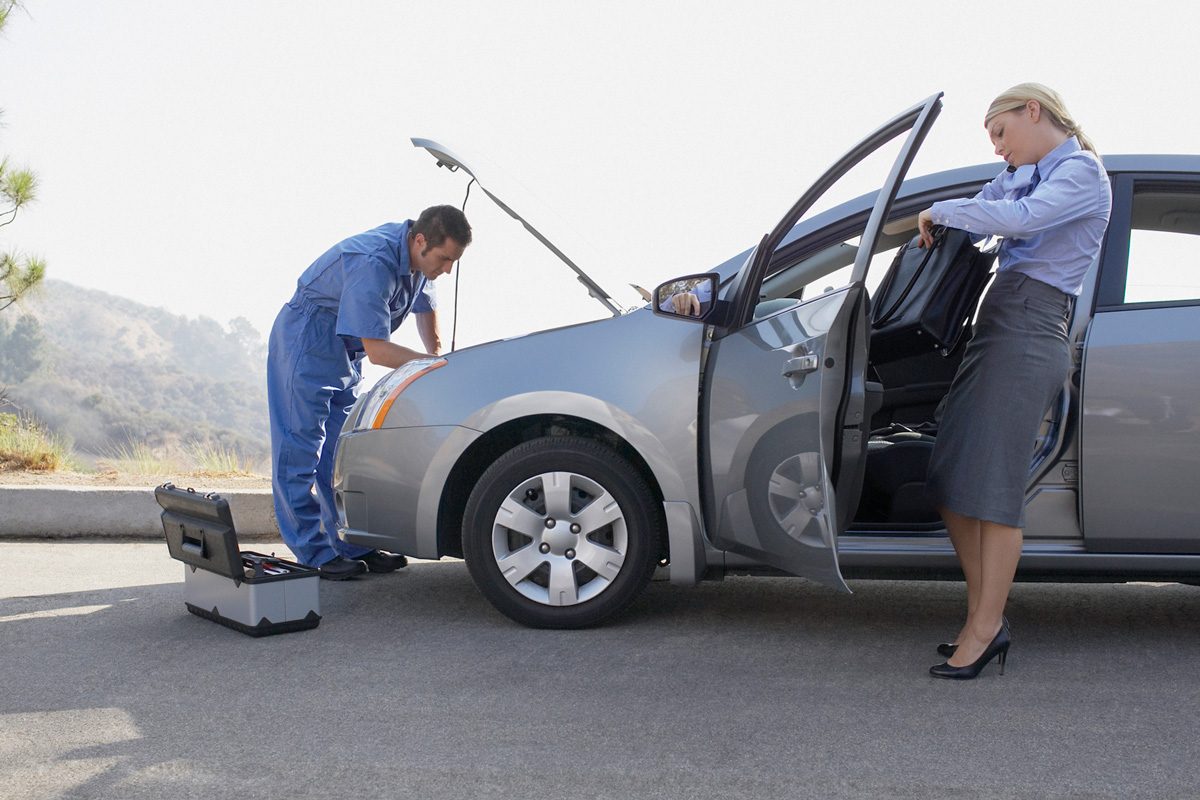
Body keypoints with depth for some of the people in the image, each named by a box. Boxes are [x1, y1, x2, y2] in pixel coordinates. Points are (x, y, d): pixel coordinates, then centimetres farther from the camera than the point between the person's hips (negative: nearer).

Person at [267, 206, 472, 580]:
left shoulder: (417, 255, -5)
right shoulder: (373, 264, -33)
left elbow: (425, 303, 16)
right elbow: (377, 350, -31)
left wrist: (437, 352, 11)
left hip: (344, 357, 9)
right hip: (305, 347, -9)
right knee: (301, 448, -7)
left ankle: (355, 544, 13)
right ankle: (313, 553, -3)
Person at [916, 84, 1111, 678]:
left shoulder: (1082, 171, -3)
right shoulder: (1027, 174, 25)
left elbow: (1018, 218, -20)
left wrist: (942, 211, -10)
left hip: (1029, 332, -9)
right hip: (996, 326, 9)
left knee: (992, 485, -9)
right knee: (950, 480, 5)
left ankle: (986, 629, -2)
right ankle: (982, 614, 13)